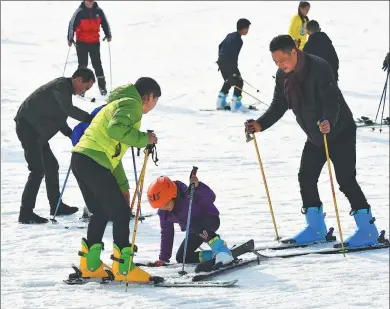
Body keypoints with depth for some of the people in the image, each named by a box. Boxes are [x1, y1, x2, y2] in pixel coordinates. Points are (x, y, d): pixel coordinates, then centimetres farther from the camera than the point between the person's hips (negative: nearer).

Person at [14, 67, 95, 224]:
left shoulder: (65, 89, 16)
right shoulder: (61, 86, -15)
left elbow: (59, 119, 19)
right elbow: (69, 109, -28)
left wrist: (73, 134, 6)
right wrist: (91, 119, -27)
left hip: (36, 131, 11)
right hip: (28, 128, -11)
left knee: (51, 166, 16)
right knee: (38, 170, -13)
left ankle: (56, 206, 28)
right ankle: (26, 213, -13)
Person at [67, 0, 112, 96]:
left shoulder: (98, 11, 0)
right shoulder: (79, 12, -9)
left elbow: (104, 23, 11)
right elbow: (72, 25, -8)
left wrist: (108, 35, 0)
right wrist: (70, 38, -16)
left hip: (94, 42, 2)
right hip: (82, 42, -2)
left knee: (97, 64, 2)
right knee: (83, 65, 1)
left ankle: (102, 86, 9)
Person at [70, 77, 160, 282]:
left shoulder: (119, 104, 30)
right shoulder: (132, 104, -1)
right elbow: (116, 129, -23)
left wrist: (122, 186, 28)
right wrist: (143, 139, -10)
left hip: (80, 159, 10)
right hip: (94, 162, -10)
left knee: (101, 213, 20)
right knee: (121, 212, -3)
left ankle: (90, 265, 21)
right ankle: (123, 267, -2)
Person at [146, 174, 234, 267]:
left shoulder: (188, 196, -29)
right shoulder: (163, 212, -9)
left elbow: (210, 198, -41)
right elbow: (166, 233, 2)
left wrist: (198, 186, -59)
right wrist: (163, 258, 2)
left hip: (211, 220, -7)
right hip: (196, 231, 7)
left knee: (194, 225, -39)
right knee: (181, 258, -5)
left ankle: (221, 248, -38)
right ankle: (216, 255, -5)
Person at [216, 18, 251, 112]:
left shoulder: (230, 35, 11)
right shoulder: (238, 40, -17)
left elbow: (220, 46, 21)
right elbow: (234, 55, -22)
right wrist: (234, 70, -19)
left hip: (221, 62, 9)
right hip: (230, 64, -9)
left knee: (228, 82, 26)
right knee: (238, 82, 3)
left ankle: (221, 102, 25)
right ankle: (236, 104, -2)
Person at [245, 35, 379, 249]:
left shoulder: (319, 68, -26)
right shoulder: (283, 76, -2)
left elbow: (332, 100, -34)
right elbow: (279, 106, 3)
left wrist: (328, 121, -52)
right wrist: (261, 124, -12)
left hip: (340, 132, -8)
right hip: (315, 136, 8)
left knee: (345, 180, -11)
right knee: (306, 177, 6)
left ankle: (367, 230, -5)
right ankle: (316, 228, 17)